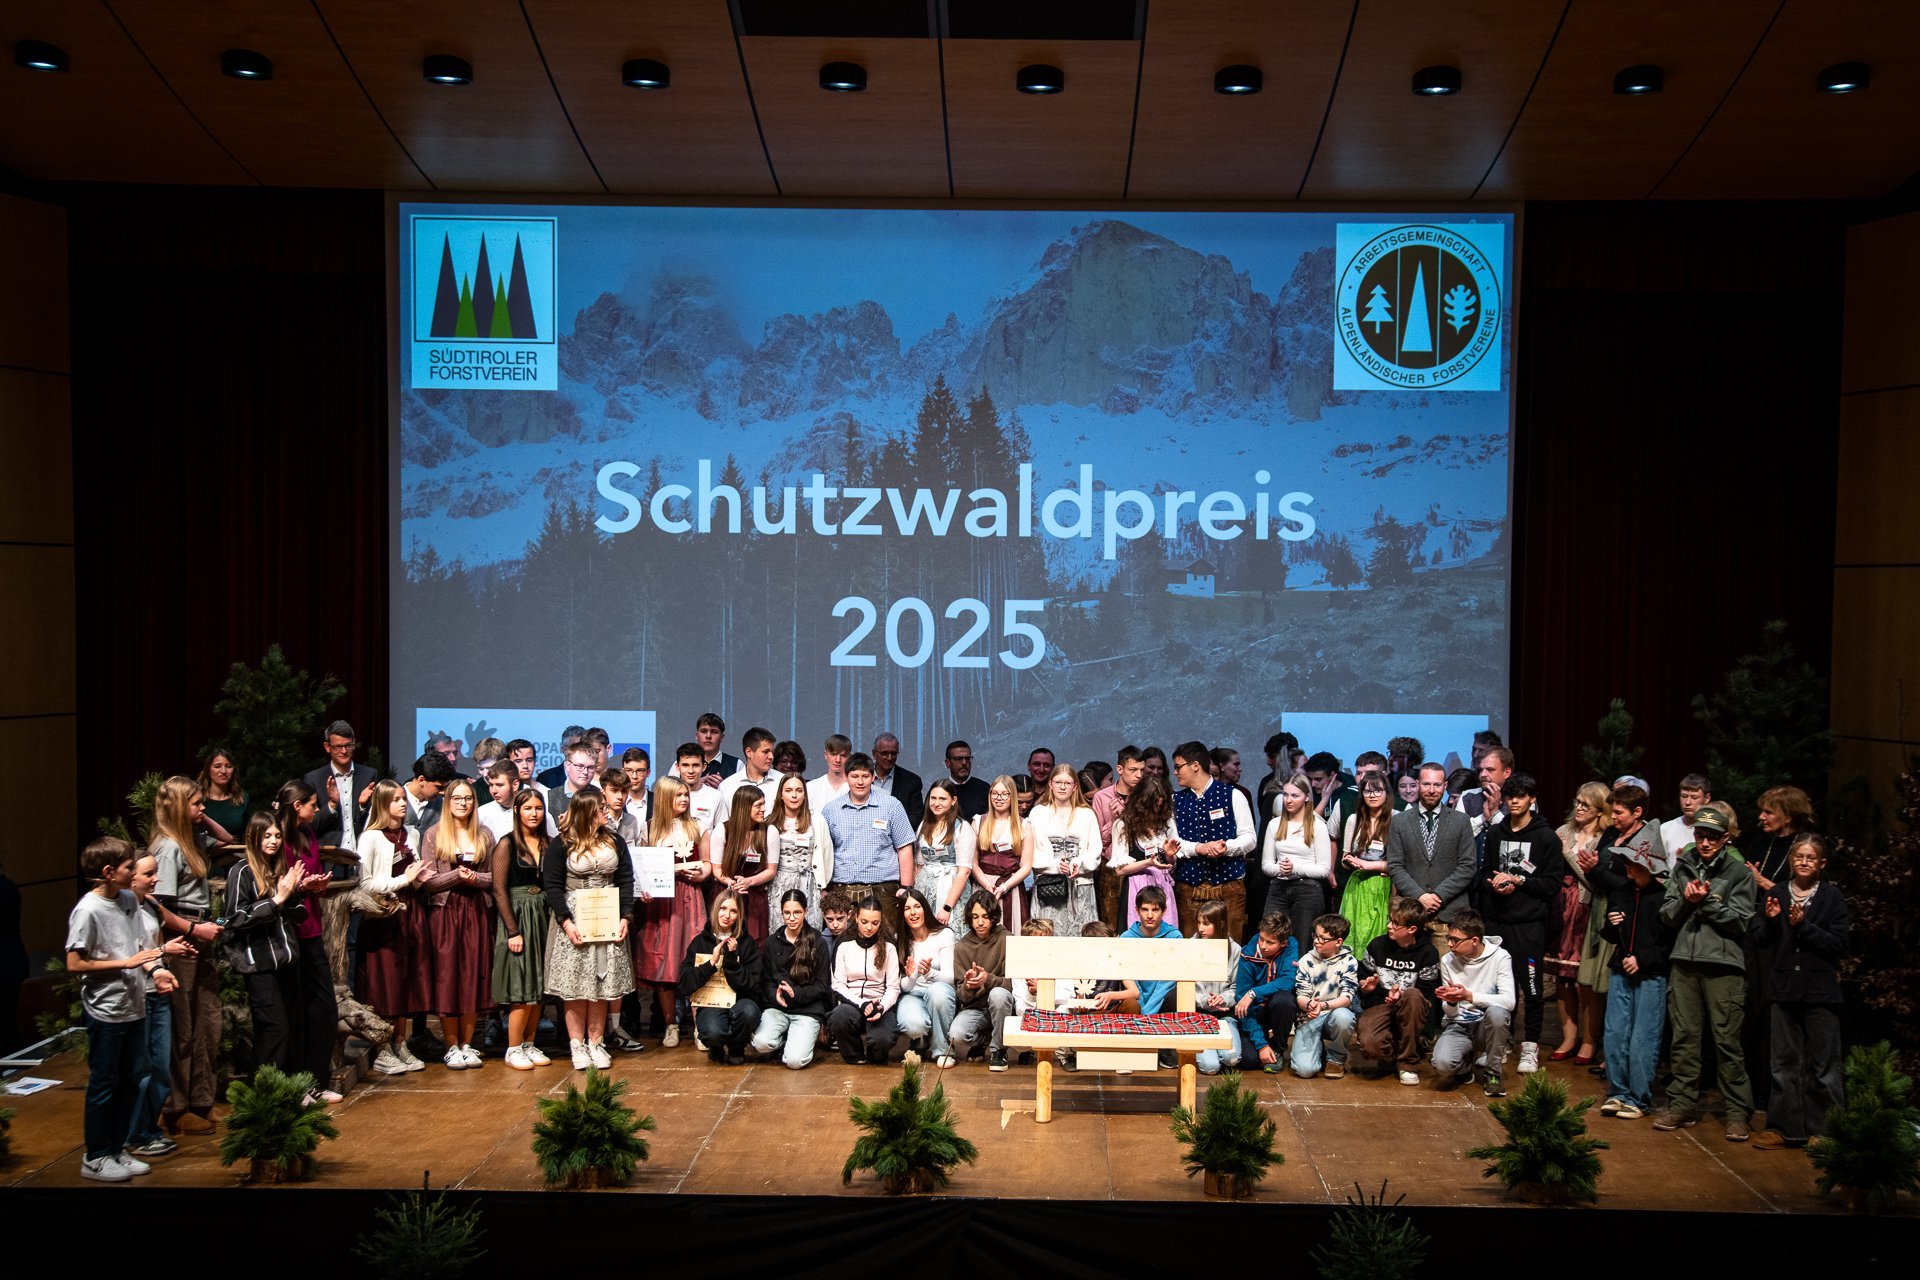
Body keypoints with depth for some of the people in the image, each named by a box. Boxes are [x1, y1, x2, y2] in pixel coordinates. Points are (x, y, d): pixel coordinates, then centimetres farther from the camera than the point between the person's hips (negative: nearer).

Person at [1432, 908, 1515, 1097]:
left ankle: (1493, 1072, -12)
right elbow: (1450, 1012, 0)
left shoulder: (1499, 957, -9)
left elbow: (1508, 1001, -22)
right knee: (1442, 1064, -31)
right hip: (1458, 1026, 1)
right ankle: (1465, 1064, 10)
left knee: (1496, 1012, -37)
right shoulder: (1447, 961, -1)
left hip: (1487, 1025, -1)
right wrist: (1451, 1003, -24)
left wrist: (1469, 996, -31)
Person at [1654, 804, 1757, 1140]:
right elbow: (1667, 914, 10)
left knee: (1727, 1039, -4)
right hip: (1685, 961, 4)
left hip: (1723, 964, -4)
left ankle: (1738, 1113, 3)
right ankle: (1682, 1105, 17)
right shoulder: (1683, 867, 12)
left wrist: (1708, 901, -12)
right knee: (1684, 1036, 8)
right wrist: (1686, 900, -8)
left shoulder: (1738, 872, 1)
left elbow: (1740, 922, -4)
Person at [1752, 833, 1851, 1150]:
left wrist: (1803, 926, -17)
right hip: (1785, 989, 3)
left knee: (1823, 1065, 3)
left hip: (1821, 991, -3)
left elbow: (1840, 945, -8)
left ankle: (1821, 1131, 12)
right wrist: (1770, 920, -13)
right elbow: (1759, 939, 6)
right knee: (1784, 1063, 8)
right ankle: (1785, 1127, 15)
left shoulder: (1832, 896, -2)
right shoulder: (1776, 894, 6)